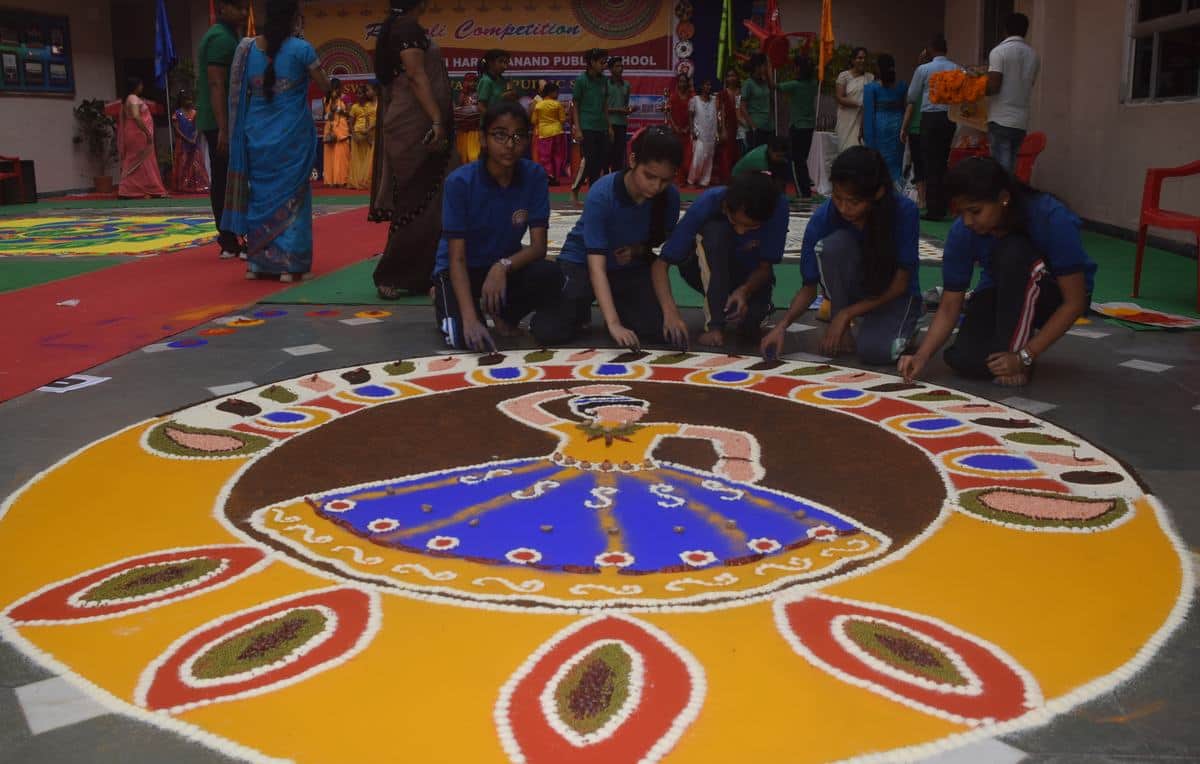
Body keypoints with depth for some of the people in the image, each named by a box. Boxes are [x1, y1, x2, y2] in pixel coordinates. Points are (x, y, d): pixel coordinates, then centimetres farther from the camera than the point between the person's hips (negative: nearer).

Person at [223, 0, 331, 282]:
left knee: (260, 194, 12)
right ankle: (288, 264, 2)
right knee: (292, 195, 4)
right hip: (292, 135, -4)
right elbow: (325, 86, 1)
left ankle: (257, 262, 14)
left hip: (257, 134, 4)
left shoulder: (248, 47, 2)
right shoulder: (300, 49, -9)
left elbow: (242, 92, 7)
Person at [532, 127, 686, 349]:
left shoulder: (670, 197, -17)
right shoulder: (602, 194, -30)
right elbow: (596, 265, -36)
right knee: (549, 331, -23)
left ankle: (621, 305, 12)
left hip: (631, 266, 3)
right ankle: (582, 309, 11)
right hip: (582, 262, -3)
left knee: (657, 328, -21)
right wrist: (613, 324, -45)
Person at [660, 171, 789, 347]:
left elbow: (765, 266, -17)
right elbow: (663, 262, -29)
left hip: (750, 276, 2)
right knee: (715, 231, -34)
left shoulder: (777, 206, -27)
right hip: (707, 271, -1)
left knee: (750, 320, -30)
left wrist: (745, 291, -37)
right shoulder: (707, 204, -30)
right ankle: (715, 324, -25)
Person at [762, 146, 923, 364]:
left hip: (893, 294, -1)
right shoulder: (823, 218, -22)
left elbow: (900, 283, -17)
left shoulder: (904, 212, -25)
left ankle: (901, 327, 5)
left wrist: (846, 314, -23)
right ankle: (842, 330, -10)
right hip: (850, 290, 2)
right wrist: (783, 324, -31)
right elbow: (809, 287, -14)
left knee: (875, 351, -33)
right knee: (835, 243, -31)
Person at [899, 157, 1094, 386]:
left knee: (1013, 253, -35)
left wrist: (1024, 357, -32)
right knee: (964, 360, -25)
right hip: (1001, 293, 3)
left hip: (1056, 294, -3)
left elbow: (1075, 302, -27)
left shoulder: (1052, 219, -30)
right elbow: (950, 306, -15)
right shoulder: (962, 232, -21)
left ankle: (1017, 347, -19)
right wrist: (922, 355, -32)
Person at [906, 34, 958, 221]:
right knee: (944, 161, 14)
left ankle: (933, 209, -2)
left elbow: (912, 97, 4)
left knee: (931, 163, 0)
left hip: (931, 117, -4)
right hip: (950, 117, 4)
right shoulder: (957, 69, 2)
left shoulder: (923, 69, -6)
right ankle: (943, 206, 18)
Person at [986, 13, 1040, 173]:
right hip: (1021, 121, 6)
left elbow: (993, 86, -14)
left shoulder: (999, 51, -7)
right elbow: (1027, 85, 16)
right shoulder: (1033, 55, 11)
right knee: (1010, 167, 10)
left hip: (1001, 119, -6)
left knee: (1001, 168, -5)